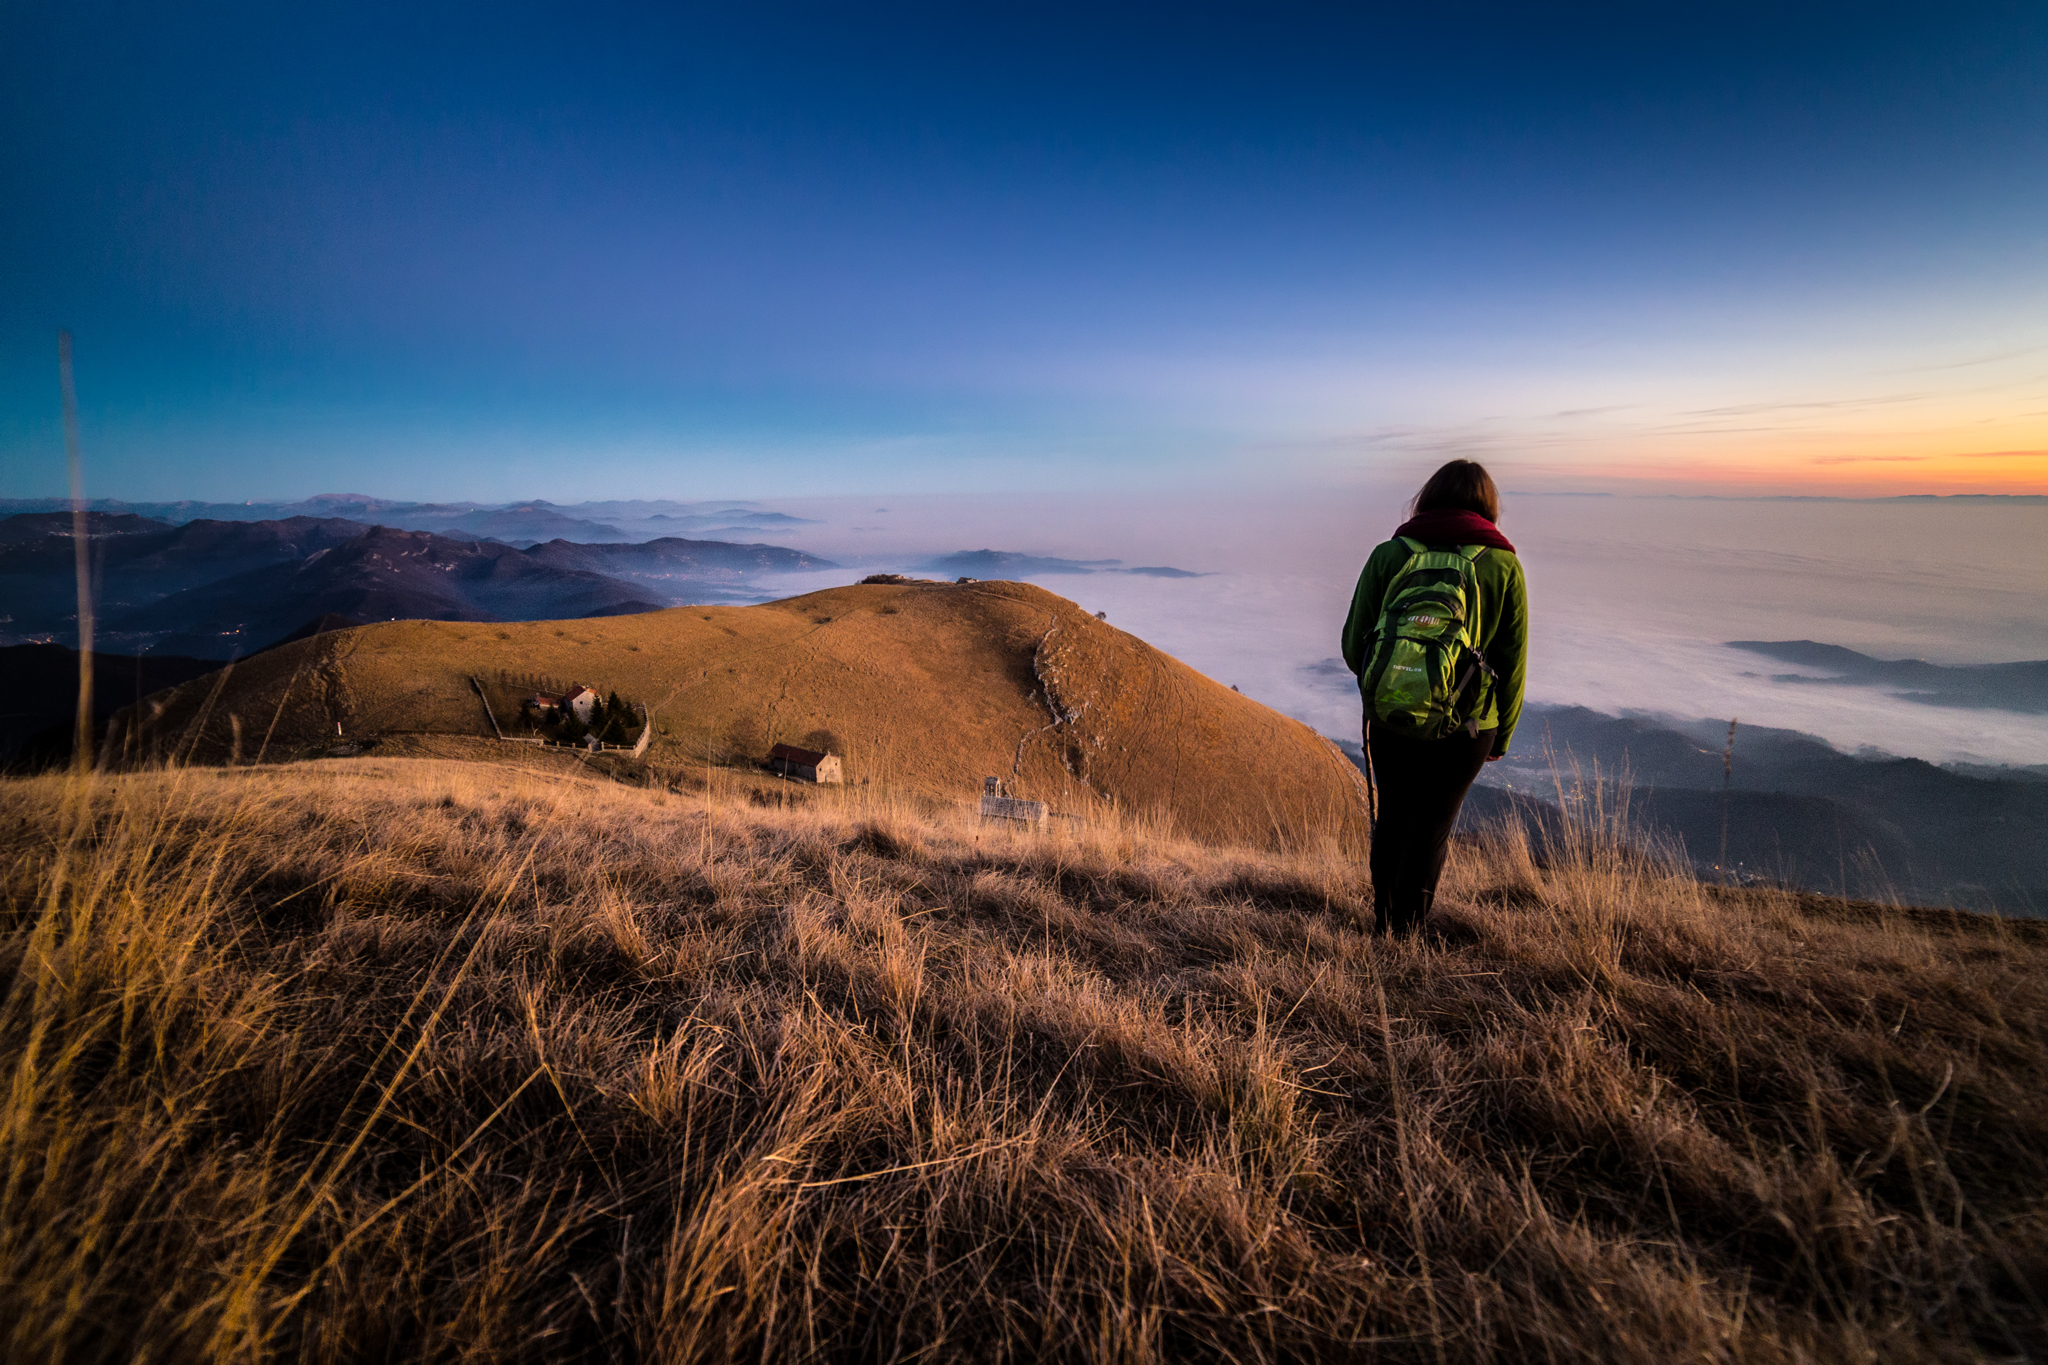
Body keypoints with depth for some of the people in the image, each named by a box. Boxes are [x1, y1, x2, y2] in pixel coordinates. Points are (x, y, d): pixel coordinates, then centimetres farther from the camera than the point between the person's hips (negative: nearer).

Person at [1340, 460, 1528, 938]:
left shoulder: (1389, 554, -3)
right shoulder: (1504, 566, -4)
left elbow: (1354, 645, -1)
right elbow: (1513, 664, 0)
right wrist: (1502, 733, 13)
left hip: (1389, 720, 1)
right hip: (1464, 731, -1)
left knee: (1392, 817, 22)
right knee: (1431, 826, 16)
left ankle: (1381, 920, 34)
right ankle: (1404, 935, 24)